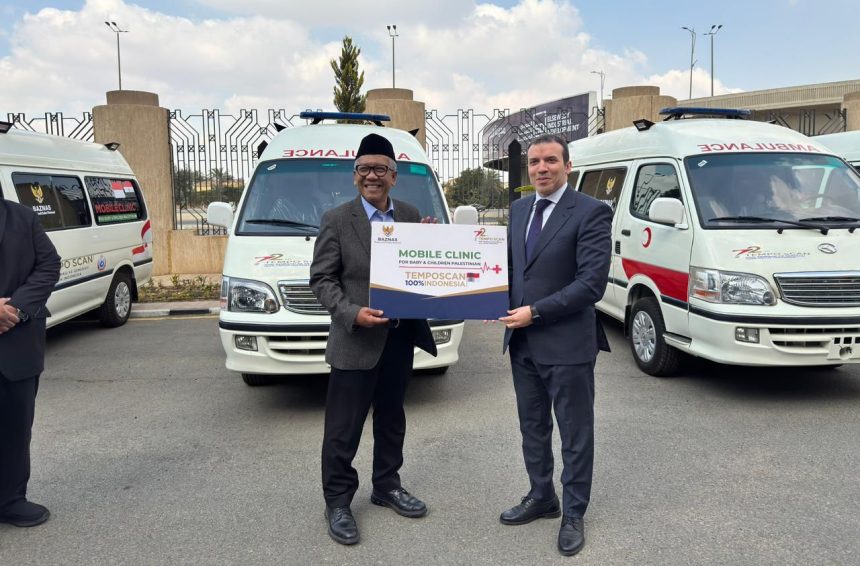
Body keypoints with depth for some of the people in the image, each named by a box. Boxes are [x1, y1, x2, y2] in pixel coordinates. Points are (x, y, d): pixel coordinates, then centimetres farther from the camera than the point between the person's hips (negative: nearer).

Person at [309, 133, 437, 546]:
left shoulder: (411, 217, 6)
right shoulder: (337, 220, -6)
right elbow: (321, 278, -8)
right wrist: (352, 313, -22)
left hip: (400, 337, 5)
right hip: (355, 341, -5)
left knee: (391, 419, 19)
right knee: (343, 429, 4)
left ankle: (387, 487, 36)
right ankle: (337, 502, 20)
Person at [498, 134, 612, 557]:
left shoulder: (591, 213, -12)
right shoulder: (519, 209, 9)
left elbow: (592, 283, -19)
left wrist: (535, 312, -19)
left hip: (567, 343, -6)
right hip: (522, 341, 7)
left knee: (575, 434, 9)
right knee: (532, 426, 19)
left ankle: (573, 514, 26)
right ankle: (541, 497, 38)